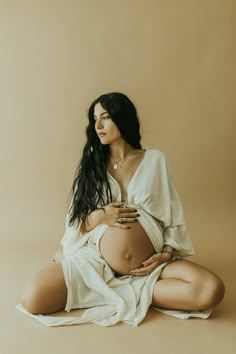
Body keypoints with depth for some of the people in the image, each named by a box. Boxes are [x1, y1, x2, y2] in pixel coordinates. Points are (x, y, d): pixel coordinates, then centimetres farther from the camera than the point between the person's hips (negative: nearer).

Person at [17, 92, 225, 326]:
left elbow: (173, 214, 6)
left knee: (211, 290, -24)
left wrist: (167, 254, -9)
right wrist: (98, 217, -14)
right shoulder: (91, 164, 8)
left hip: (148, 265, 0)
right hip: (96, 261, 1)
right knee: (32, 298, -21)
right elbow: (74, 222, 7)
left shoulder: (155, 160, 5)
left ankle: (130, 294, -9)